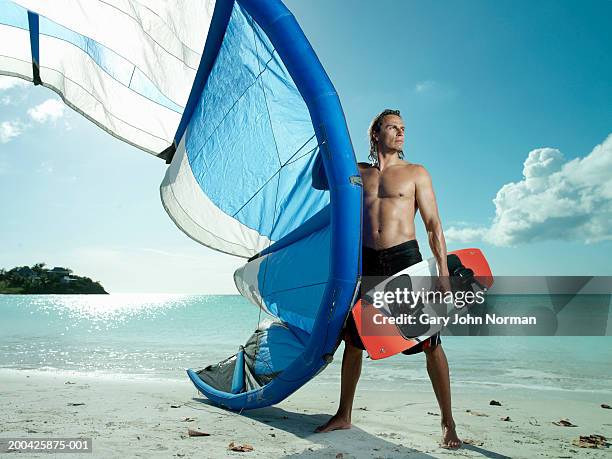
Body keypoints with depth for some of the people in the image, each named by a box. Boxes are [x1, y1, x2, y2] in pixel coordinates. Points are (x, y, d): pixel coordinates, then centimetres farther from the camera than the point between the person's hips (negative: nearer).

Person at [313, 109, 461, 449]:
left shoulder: (415, 173, 6)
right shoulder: (358, 172, 14)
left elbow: (434, 225, 2)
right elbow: (319, 181, 22)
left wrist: (443, 271, -7)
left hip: (405, 258, -3)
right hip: (367, 262, 3)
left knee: (430, 342, -5)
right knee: (353, 340, 9)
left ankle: (448, 424, 11)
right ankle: (343, 416, 26)